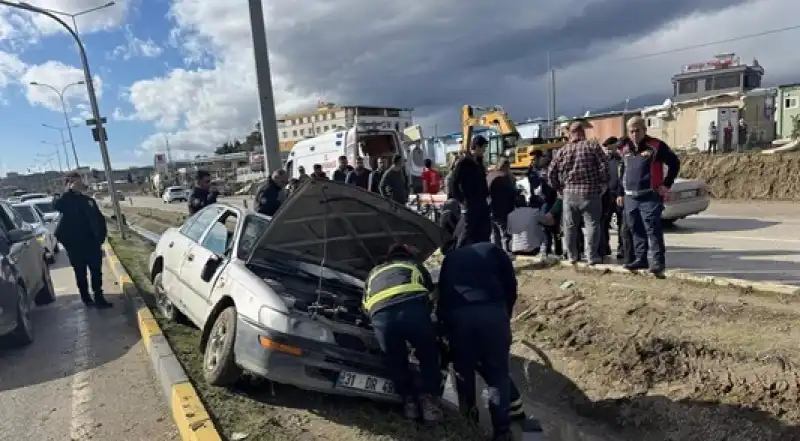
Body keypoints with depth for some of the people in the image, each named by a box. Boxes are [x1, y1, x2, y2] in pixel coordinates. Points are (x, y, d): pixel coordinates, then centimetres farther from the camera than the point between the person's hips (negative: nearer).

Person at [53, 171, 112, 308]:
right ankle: (86, 298, 19)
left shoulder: (88, 200, 10)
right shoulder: (65, 200, -1)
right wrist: (70, 191, -26)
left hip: (92, 244, 3)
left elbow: (100, 219, 12)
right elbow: (56, 205, -27)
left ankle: (99, 297, 15)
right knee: (81, 274, 9)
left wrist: (100, 238, 5)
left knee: (96, 272, 6)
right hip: (75, 246, -3)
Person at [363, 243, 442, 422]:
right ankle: (428, 397, 10)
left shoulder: (374, 272, 43)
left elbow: (365, 306, 44)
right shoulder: (415, 266, 39)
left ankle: (408, 399, 18)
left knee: (396, 359, 24)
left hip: (381, 314, 1)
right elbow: (431, 294, 40)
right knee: (428, 355, 20)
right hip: (413, 307, -1)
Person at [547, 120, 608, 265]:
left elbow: (551, 173, 4)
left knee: (570, 226, 12)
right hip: (590, 192, -2)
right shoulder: (593, 146, -1)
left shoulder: (562, 150, 5)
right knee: (592, 225, 5)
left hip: (569, 193, 3)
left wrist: (559, 188, 14)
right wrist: (603, 185, 4)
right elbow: (604, 166, -8)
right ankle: (592, 256, 5)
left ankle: (572, 255, 19)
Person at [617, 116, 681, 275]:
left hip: (650, 197, -6)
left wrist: (666, 184, -5)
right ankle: (640, 259, 21)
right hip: (630, 197, 6)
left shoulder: (656, 146, -5)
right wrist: (620, 193, 17)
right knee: (636, 230, 11)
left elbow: (674, 163, 0)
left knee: (653, 230, -8)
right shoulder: (626, 148, 13)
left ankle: (658, 262, -4)